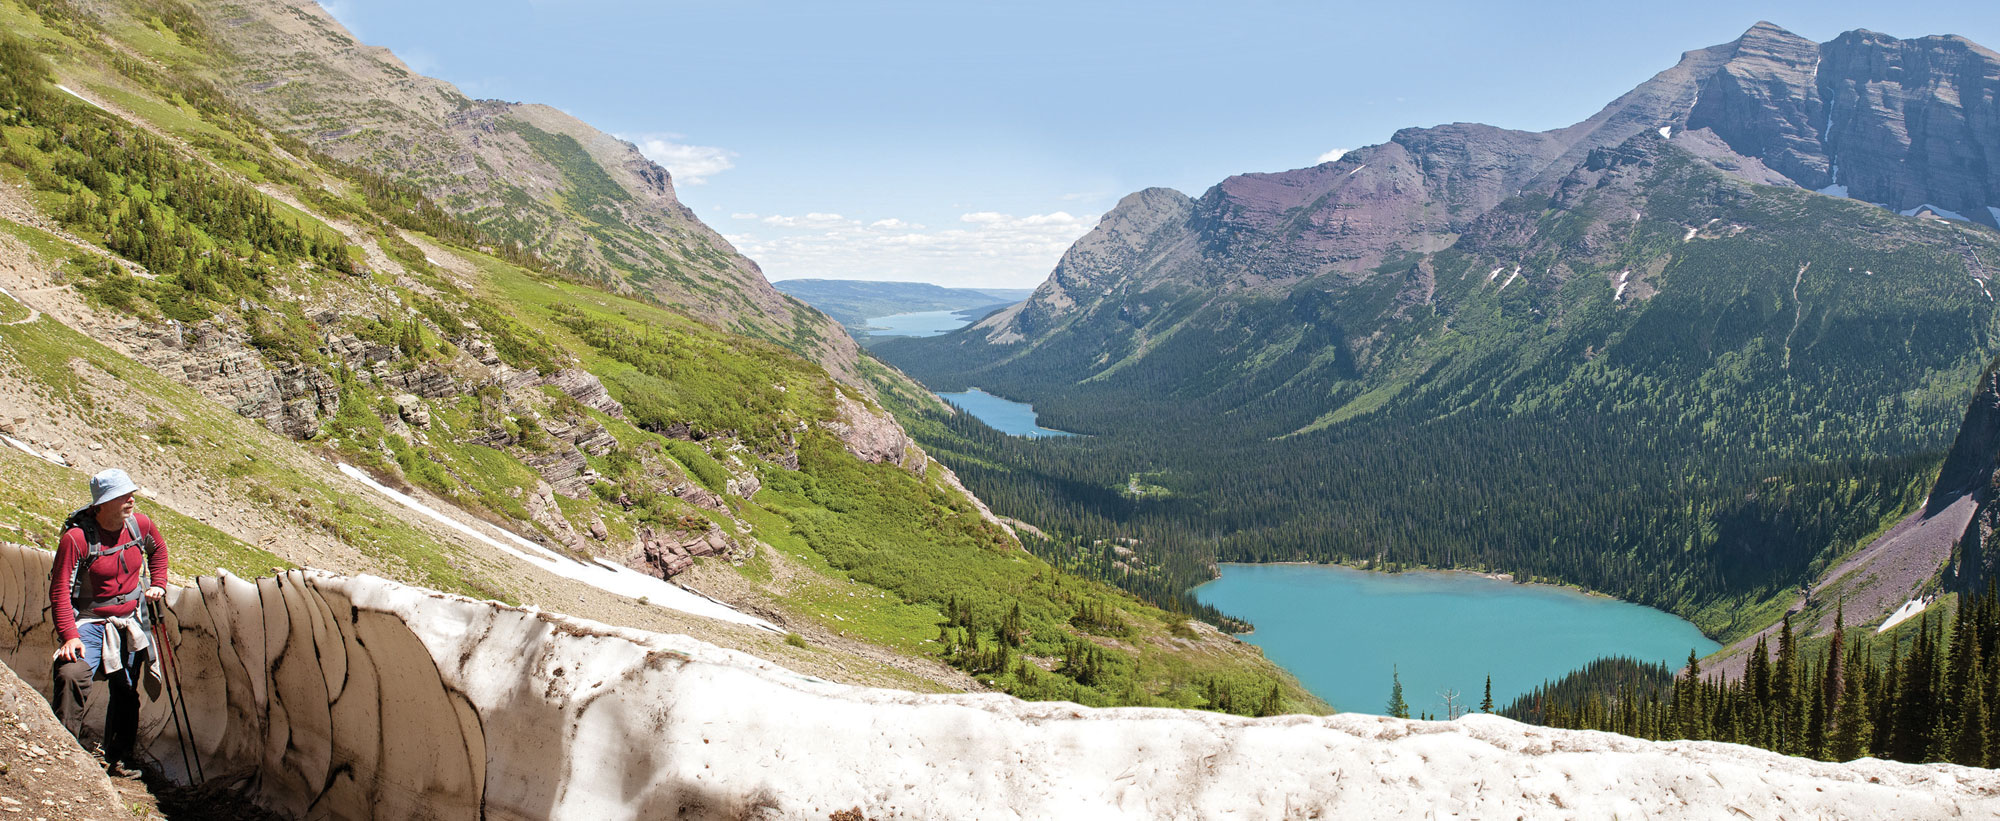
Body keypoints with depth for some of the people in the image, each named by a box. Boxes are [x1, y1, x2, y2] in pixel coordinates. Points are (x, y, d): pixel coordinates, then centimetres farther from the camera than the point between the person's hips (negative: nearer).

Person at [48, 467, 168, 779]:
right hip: (89, 621, -5)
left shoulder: (140, 524, -5)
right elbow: (60, 591, -19)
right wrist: (69, 635, -26)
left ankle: (119, 758, 27)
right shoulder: (76, 537, -21)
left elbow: (158, 550, 19)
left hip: (130, 622, 5)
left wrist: (158, 584, 9)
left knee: (127, 692, 12)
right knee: (72, 675, -29)